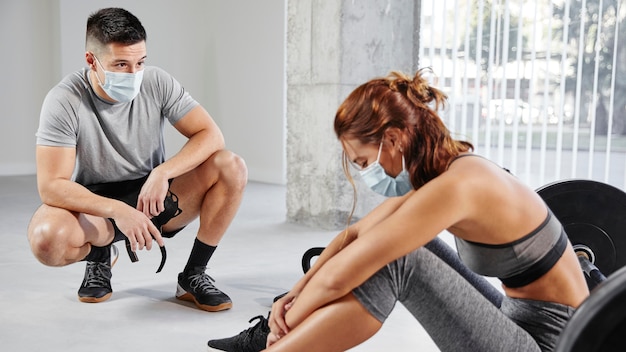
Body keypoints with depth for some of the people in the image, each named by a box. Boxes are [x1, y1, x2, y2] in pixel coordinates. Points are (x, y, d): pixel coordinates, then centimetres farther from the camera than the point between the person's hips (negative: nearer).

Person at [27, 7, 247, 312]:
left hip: (154, 198, 2)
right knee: (46, 239, -35)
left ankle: (193, 275, -8)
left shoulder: (157, 83, -11)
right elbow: (51, 185, -23)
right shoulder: (64, 101, -18)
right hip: (96, 205, -2)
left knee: (232, 167, -22)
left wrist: (162, 173, -29)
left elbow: (211, 135, -14)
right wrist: (117, 210, -37)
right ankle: (100, 256, 4)